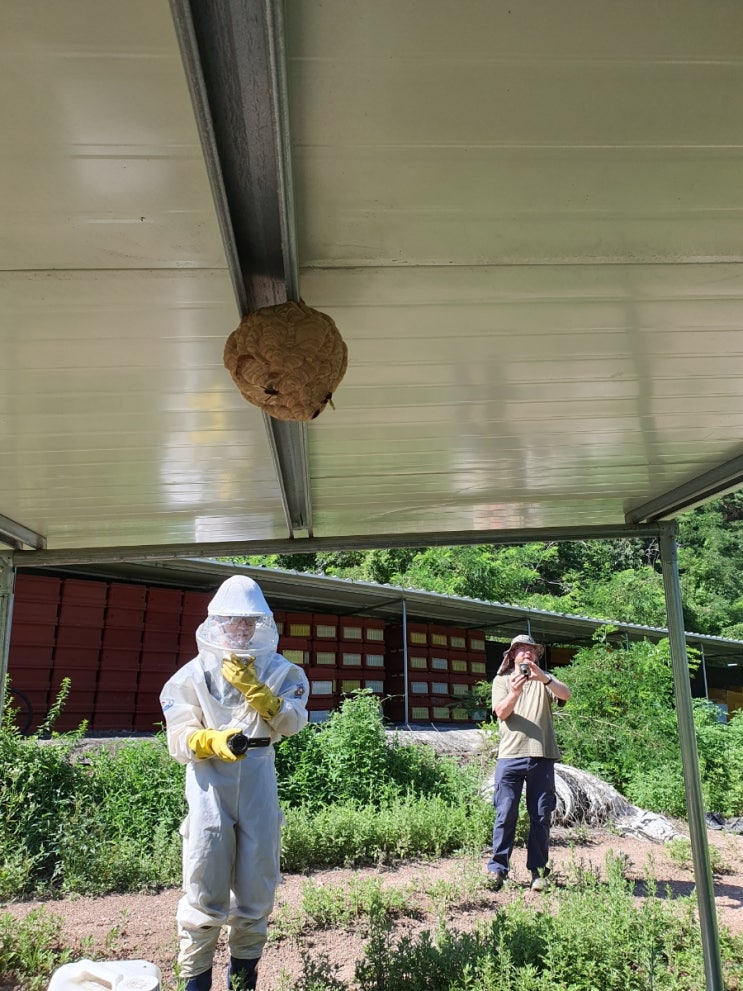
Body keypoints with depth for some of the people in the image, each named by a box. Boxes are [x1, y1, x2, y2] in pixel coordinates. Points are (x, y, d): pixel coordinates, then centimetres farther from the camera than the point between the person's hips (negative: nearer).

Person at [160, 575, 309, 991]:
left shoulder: (279, 671, 4)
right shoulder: (195, 673, 1)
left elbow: (292, 723, -8)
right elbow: (179, 738, -4)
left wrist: (255, 689, -19)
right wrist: (214, 741, -24)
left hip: (259, 790, 2)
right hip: (209, 789, -1)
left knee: (256, 887, 11)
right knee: (205, 889, -1)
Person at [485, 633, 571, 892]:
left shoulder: (544, 680, 14)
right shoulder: (501, 680, 11)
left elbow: (566, 694, -7)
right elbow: (501, 712, -4)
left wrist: (544, 678, -26)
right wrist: (514, 693, -25)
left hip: (542, 756, 1)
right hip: (510, 756, -1)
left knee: (541, 816, 5)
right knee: (506, 814, -3)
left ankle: (538, 870, 14)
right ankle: (497, 869, 5)